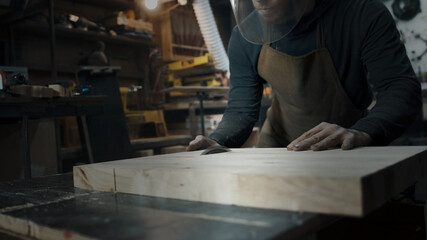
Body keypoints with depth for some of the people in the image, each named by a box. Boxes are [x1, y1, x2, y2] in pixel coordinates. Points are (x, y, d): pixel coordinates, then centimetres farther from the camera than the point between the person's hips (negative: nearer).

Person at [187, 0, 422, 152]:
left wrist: (361, 133, -49)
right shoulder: (244, 37, -13)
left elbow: (402, 88, -28)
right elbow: (240, 110, -10)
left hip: (347, 149, -2)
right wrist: (215, 143, -32)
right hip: (279, 145, 2)